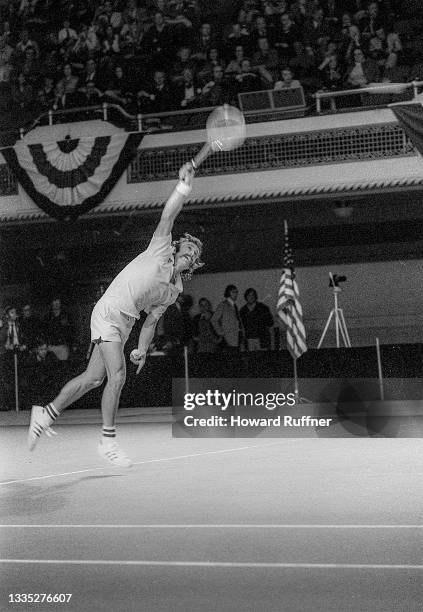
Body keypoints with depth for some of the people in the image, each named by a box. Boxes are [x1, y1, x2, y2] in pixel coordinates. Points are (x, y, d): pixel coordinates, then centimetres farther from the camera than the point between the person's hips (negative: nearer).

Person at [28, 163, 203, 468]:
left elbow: (151, 320, 18)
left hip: (125, 323, 8)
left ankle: (46, 414, 23)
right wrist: (183, 189, -33)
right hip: (108, 313, -8)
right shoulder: (161, 250, -6)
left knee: (93, 378, 7)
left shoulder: (175, 290, 13)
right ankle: (108, 442, -11)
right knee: (117, 376, -18)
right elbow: (168, 217, -20)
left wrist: (142, 349, 6)